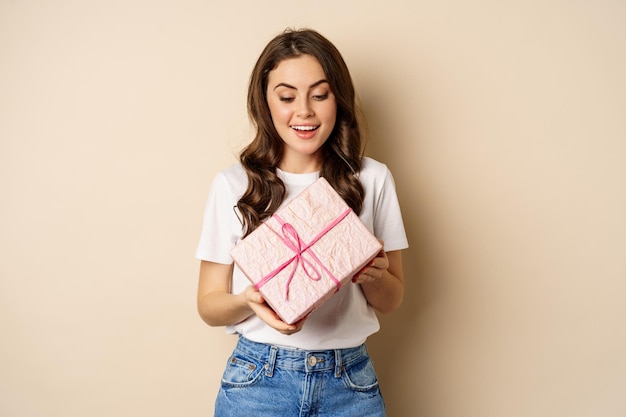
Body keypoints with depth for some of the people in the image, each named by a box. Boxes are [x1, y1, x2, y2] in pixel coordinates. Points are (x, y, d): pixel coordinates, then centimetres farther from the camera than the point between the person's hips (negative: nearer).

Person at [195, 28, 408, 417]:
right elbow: (209, 305, -1)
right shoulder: (232, 185, -6)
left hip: (351, 384, 1)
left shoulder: (373, 179, -3)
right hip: (258, 382, -1)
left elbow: (391, 300, 4)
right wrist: (250, 301, -21)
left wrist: (374, 277, -18)